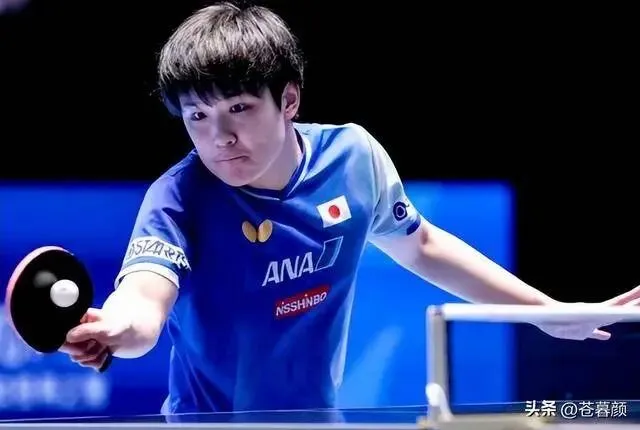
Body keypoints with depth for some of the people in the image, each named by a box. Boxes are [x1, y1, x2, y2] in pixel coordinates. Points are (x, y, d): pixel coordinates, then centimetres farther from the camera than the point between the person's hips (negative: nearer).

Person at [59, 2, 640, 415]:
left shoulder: (354, 156, -10)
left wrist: (552, 312, 11)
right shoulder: (180, 199, -22)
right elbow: (145, 300, -41)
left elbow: (417, 244, 8)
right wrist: (116, 328, -65)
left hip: (319, 418, 4)